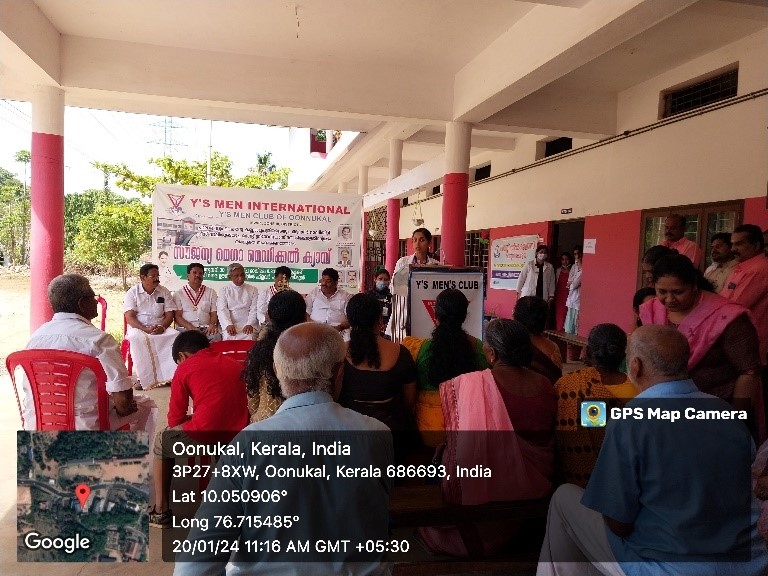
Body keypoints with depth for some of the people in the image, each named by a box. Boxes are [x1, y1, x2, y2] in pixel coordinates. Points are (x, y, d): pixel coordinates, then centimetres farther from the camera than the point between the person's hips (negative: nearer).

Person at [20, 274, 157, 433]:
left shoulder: (35, 336, 2)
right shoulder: (98, 339, -19)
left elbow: (28, 387, 14)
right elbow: (123, 395, -22)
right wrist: (122, 408, 0)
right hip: (84, 427, -7)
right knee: (145, 405, 17)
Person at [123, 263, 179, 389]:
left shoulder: (164, 292, 7)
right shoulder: (132, 293, -1)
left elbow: (169, 315, 4)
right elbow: (130, 318, -9)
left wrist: (162, 327, -18)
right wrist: (146, 329, -24)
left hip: (160, 328, 2)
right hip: (138, 328, -2)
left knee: (175, 335, -28)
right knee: (138, 338, -37)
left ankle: (169, 375, -26)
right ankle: (144, 378, -30)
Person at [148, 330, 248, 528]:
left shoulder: (186, 368, 5)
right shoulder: (236, 365, 16)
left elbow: (175, 420, 7)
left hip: (203, 436, -5)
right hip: (238, 435, 5)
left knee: (162, 442, 26)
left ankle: (161, 511, 29)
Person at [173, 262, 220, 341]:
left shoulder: (211, 292, 16)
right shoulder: (179, 294, 11)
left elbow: (214, 313, 10)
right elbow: (177, 316, 2)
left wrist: (213, 324, -12)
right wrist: (191, 328, -15)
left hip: (206, 329, 2)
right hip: (185, 329, -2)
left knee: (216, 336, -32)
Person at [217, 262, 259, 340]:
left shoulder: (253, 290, 12)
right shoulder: (225, 290, 12)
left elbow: (254, 310, 3)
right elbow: (222, 309, 2)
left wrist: (250, 324, -14)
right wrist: (228, 325, -14)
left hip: (248, 325, 0)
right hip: (230, 325, 0)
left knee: (249, 337, -28)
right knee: (229, 338, -29)